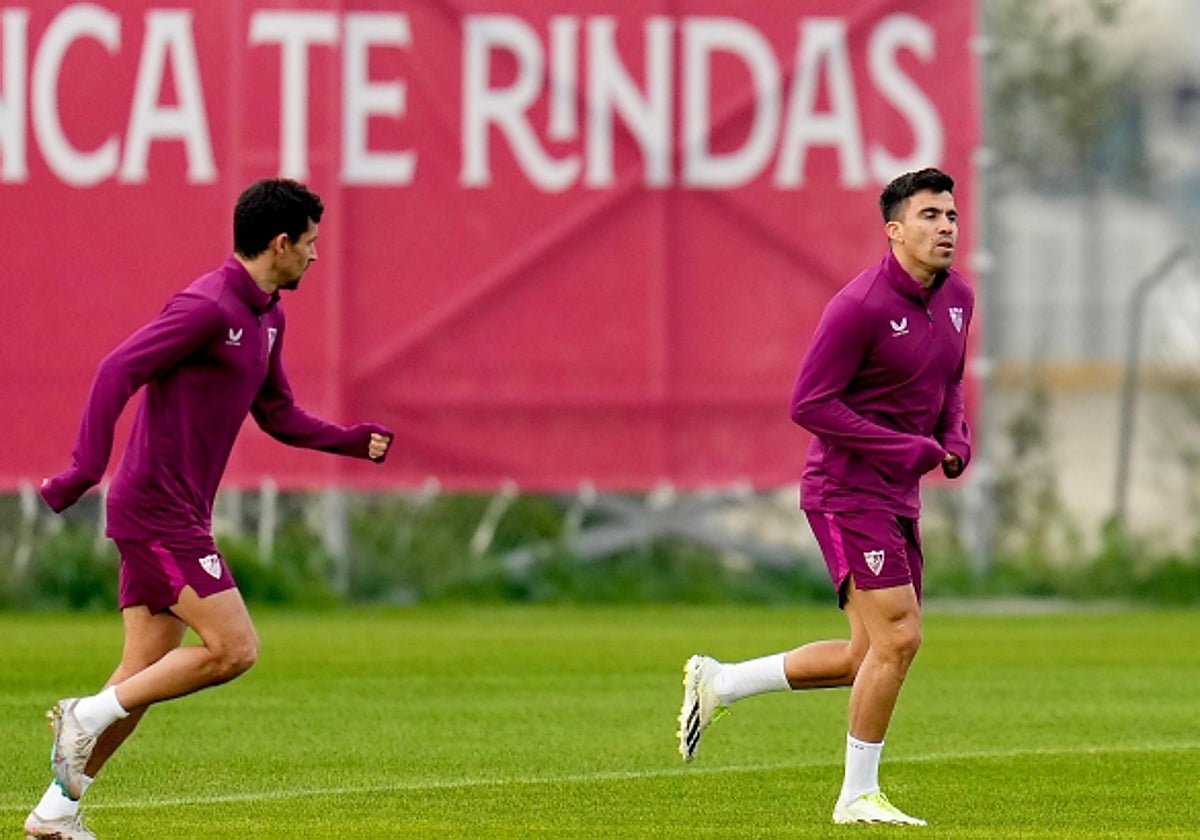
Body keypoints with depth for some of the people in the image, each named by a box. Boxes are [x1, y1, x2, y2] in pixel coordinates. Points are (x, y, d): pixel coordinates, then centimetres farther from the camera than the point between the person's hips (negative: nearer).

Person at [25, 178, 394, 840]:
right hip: (158, 513, -10)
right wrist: (87, 464, -31)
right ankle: (89, 712, -6)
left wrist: (353, 441, 11)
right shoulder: (207, 306, -15)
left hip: (177, 517, 10)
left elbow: (278, 415, 25)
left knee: (146, 673, 8)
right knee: (234, 648, -12)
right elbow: (118, 371, -21)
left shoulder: (266, 317, 15)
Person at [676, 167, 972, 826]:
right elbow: (808, 403, -18)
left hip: (896, 500, 9)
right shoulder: (860, 305, -18)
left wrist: (955, 439, 2)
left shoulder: (956, 297, 8)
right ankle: (858, 796, 0)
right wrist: (907, 450, -20)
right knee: (897, 637, -12)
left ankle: (719, 683, 23)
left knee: (870, 657, 10)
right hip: (847, 493, -9)